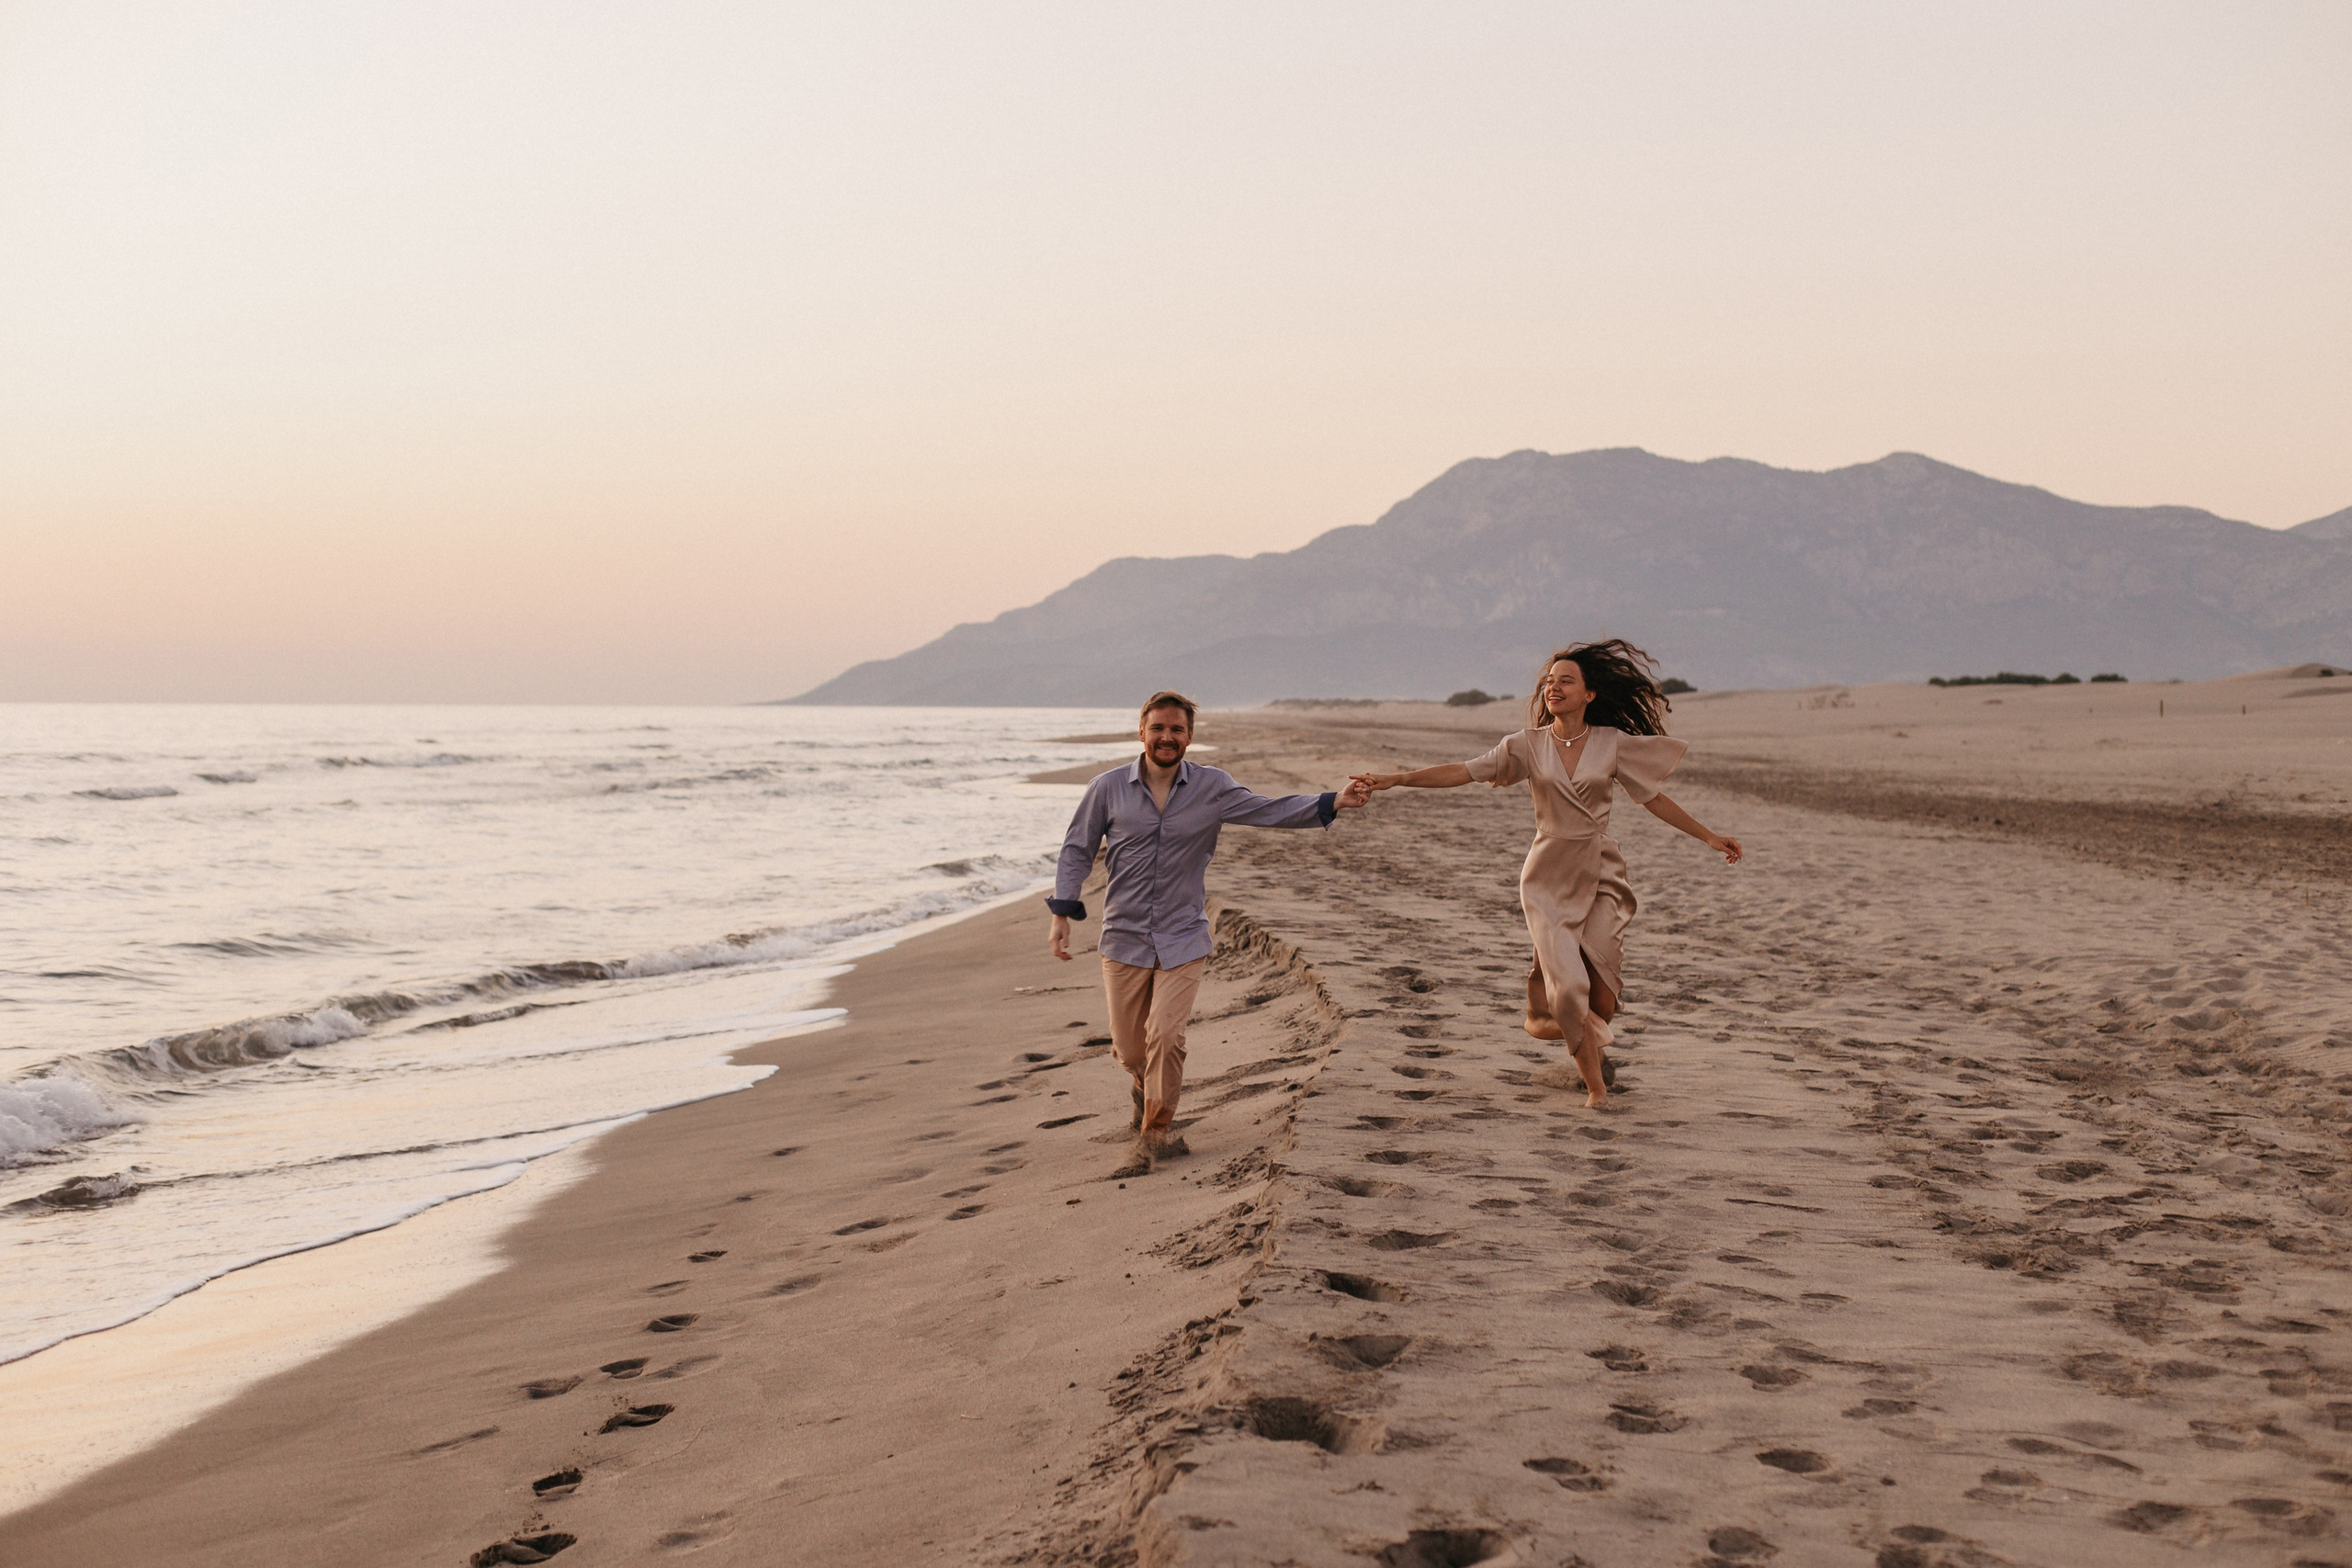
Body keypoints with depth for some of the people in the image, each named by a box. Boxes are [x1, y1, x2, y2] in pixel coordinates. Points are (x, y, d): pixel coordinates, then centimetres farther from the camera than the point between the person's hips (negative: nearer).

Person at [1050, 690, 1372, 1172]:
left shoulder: (1212, 787, -1)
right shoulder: (1108, 788, -2)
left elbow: (1270, 810, -5)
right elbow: (1077, 850, 5)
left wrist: (1335, 802, -17)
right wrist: (1062, 919, -1)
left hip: (1183, 938, -1)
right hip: (1124, 937, 1)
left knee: (1165, 1035, -15)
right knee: (1130, 1050, 8)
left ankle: (1154, 1131, 5)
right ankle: (1148, 1089, 45)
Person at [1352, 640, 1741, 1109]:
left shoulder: (1613, 744, 1)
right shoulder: (1528, 745, 0)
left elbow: (1654, 799, 9)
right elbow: (1463, 771, -6)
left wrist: (1708, 837, 9)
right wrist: (1396, 779, -15)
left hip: (1600, 876, 0)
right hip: (1548, 878, 0)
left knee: (1600, 992, -6)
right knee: (1569, 985, -12)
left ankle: (1592, 1049, 30)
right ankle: (1595, 1083, 10)